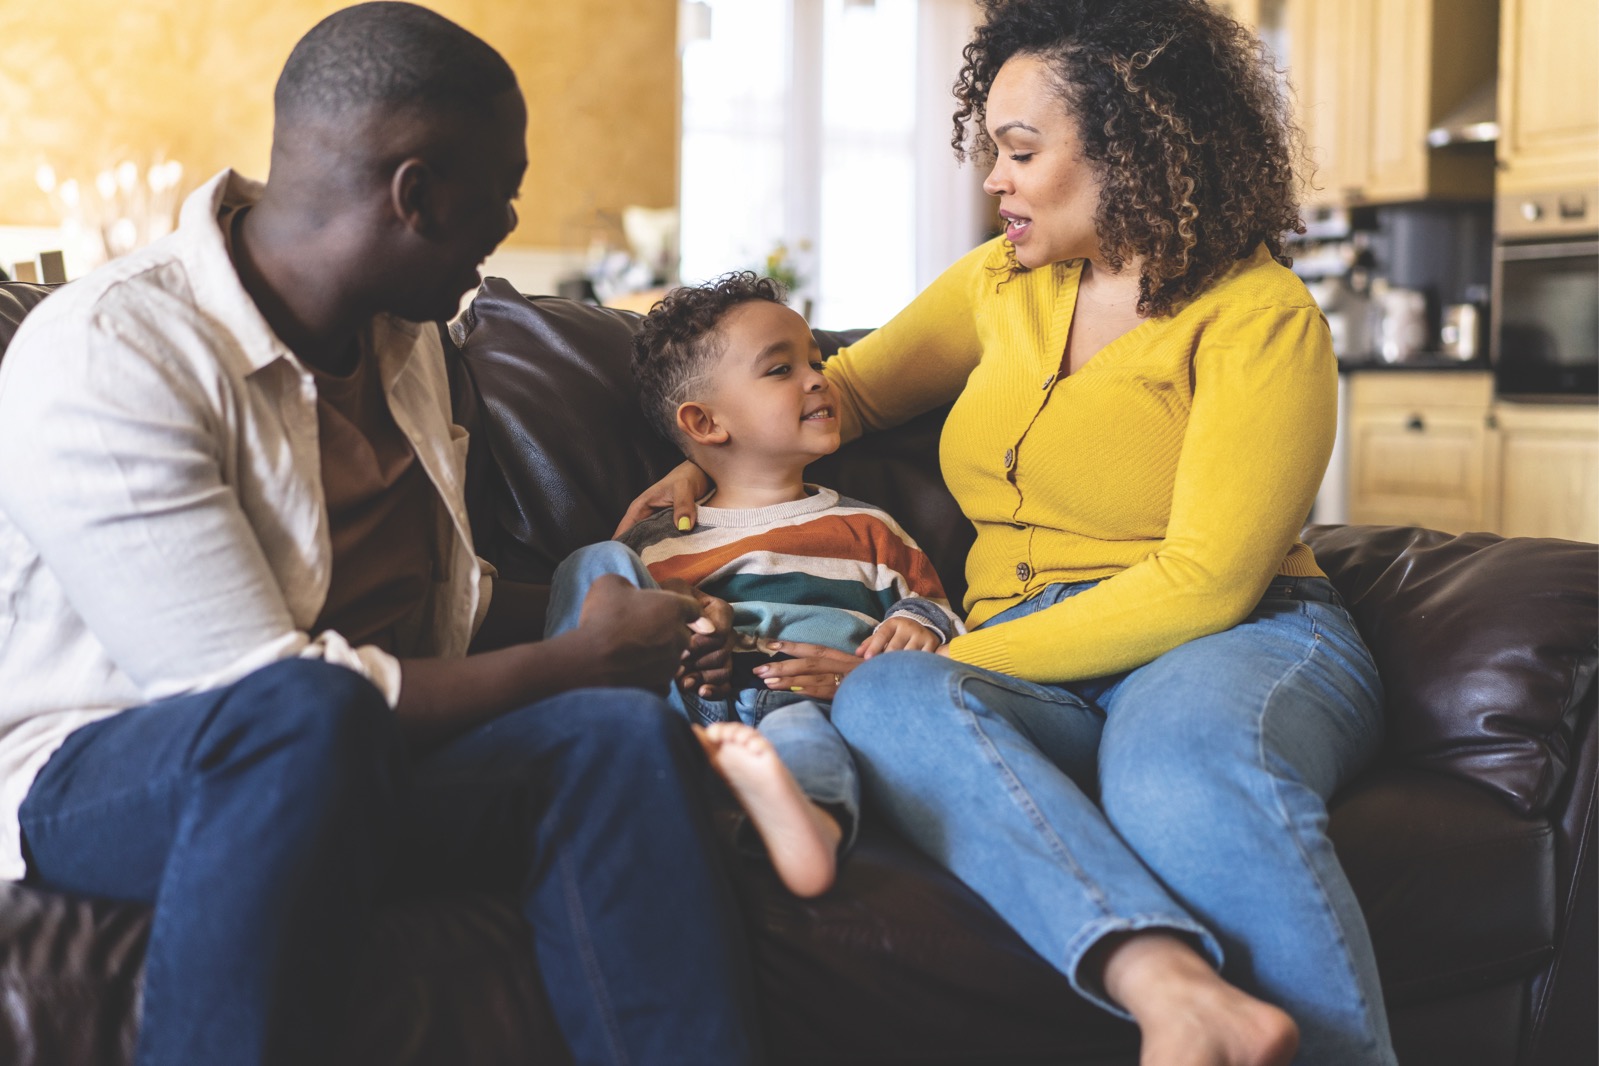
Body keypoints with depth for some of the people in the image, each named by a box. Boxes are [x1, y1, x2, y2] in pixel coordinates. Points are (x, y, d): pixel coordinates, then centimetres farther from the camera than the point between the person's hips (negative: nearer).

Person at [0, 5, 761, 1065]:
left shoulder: (399, 331, 10)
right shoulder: (100, 358, -19)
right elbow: (267, 688, -25)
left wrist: (609, 610, 9)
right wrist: (582, 657, -16)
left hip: (365, 764, 7)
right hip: (104, 769, -6)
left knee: (623, 733, -24)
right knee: (309, 715, -41)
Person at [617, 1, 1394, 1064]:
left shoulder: (1262, 318, -4)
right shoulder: (1004, 283, 17)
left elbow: (1200, 585, -13)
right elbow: (850, 386, 33)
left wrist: (957, 657, -17)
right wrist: (711, 462, 15)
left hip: (1245, 641, -4)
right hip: (1033, 674, 4)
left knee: (1188, 768, -42)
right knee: (888, 701, -33)